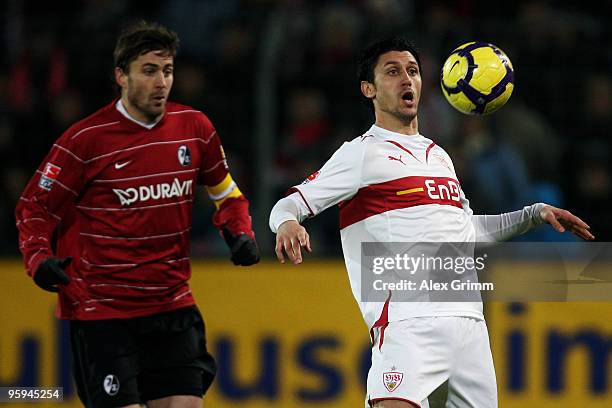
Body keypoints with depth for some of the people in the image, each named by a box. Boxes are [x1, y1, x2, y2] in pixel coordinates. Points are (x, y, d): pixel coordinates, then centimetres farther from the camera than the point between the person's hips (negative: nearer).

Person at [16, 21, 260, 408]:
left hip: (172, 304, 4)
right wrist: (39, 258, -18)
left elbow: (225, 190, 19)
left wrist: (240, 233, 1)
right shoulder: (87, 139, -10)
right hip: (100, 311, -4)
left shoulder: (194, 127, 3)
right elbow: (34, 206, -1)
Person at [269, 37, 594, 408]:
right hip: (408, 319, -7)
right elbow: (290, 205, -1)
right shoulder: (361, 154, 4)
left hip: (469, 318, 7)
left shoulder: (439, 156, 25)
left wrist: (534, 214, 29)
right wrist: (288, 223, -24)